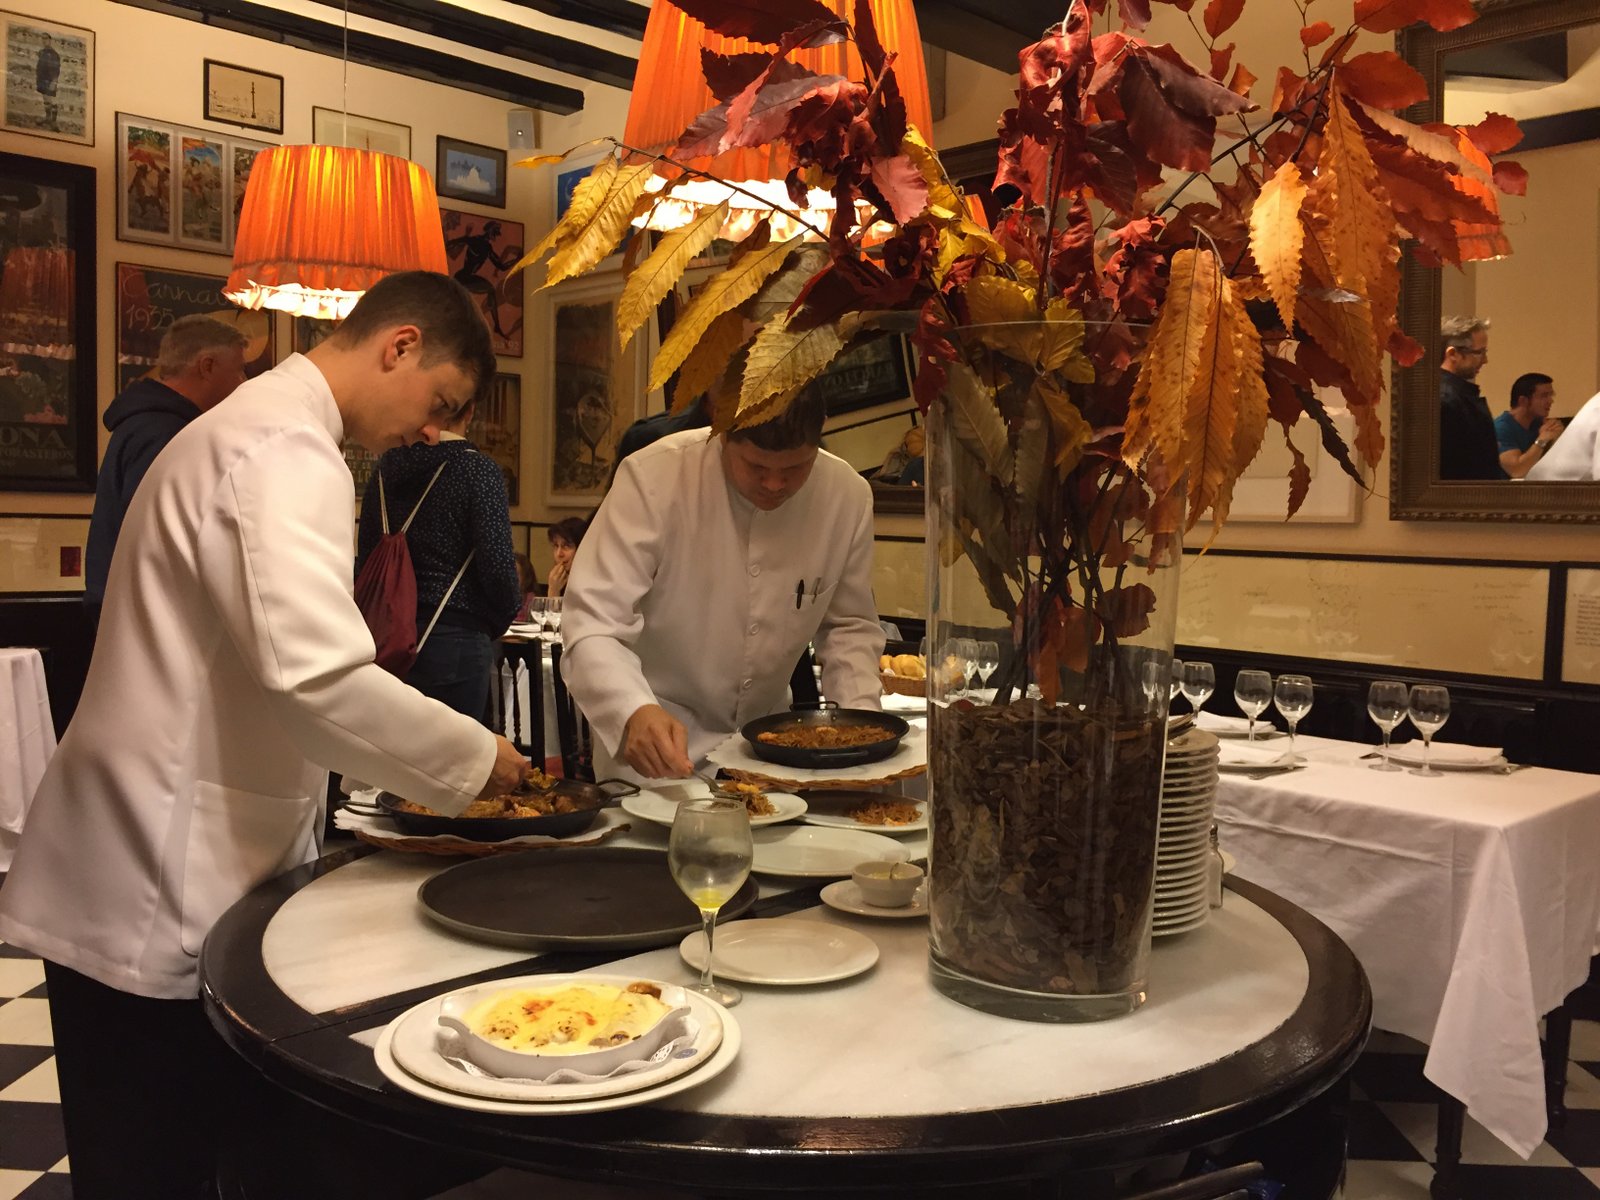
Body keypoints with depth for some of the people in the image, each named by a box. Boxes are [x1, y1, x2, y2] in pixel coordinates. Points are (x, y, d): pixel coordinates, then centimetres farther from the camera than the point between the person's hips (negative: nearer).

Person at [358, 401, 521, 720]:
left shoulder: (383, 474, 8)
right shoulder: (479, 470, -10)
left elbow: (365, 561, 11)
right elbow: (498, 566, -15)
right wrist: (499, 622, 3)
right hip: (457, 639, -6)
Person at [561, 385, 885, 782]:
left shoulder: (849, 495, -5)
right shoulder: (653, 477, -18)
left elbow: (849, 625, 9)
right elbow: (592, 622, -21)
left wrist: (859, 713, -8)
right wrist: (635, 714, -38)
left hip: (764, 735, 2)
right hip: (658, 738, -2)